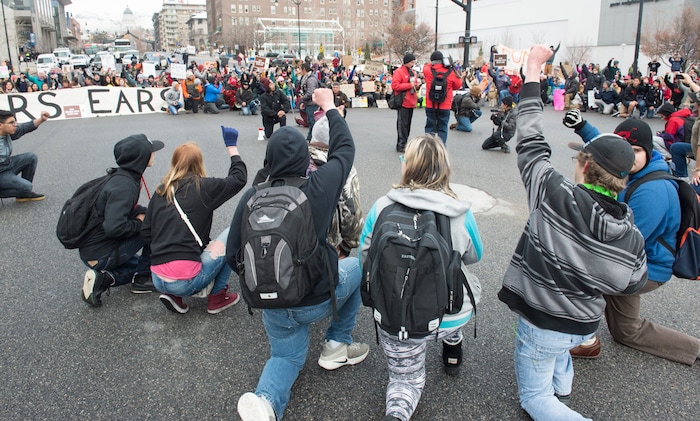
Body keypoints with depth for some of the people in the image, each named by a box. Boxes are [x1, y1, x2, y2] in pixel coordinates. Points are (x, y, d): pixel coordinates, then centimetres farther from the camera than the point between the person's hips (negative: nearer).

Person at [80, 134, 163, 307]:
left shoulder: (124, 178, 5)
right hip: (101, 255, -9)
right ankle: (141, 280, 0)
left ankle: (102, 278, 7)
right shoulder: (124, 187, -24)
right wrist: (139, 223, -16)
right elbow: (114, 227, -34)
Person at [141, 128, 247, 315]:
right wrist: (232, 146, 18)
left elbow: (145, 232, 14)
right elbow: (239, 178, 9)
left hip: (157, 280, 6)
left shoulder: (160, 191, 10)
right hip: (185, 282, -6)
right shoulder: (204, 187, -4)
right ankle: (218, 296, 11)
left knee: (205, 245, 31)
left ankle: (172, 294, 13)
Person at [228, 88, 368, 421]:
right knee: (356, 266, 27)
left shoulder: (251, 198, -11)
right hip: (319, 298, -2)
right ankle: (337, 346, 29)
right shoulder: (319, 186, -18)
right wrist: (329, 107, 15)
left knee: (286, 357, 27)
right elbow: (345, 148, 1)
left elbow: (233, 256, -4)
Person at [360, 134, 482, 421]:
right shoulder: (461, 213, -13)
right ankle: (452, 350, 48)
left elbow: (366, 256, -1)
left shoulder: (381, 207, -14)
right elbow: (473, 256, 5)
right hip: (451, 317, 1)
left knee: (406, 379, 27)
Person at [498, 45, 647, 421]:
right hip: (585, 325, 6)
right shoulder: (632, 237, -13)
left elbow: (531, 142, -18)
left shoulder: (556, 196, -27)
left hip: (541, 322, -5)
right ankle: (561, 386, 45)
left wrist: (532, 73, -10)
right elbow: (632, 285, 2)